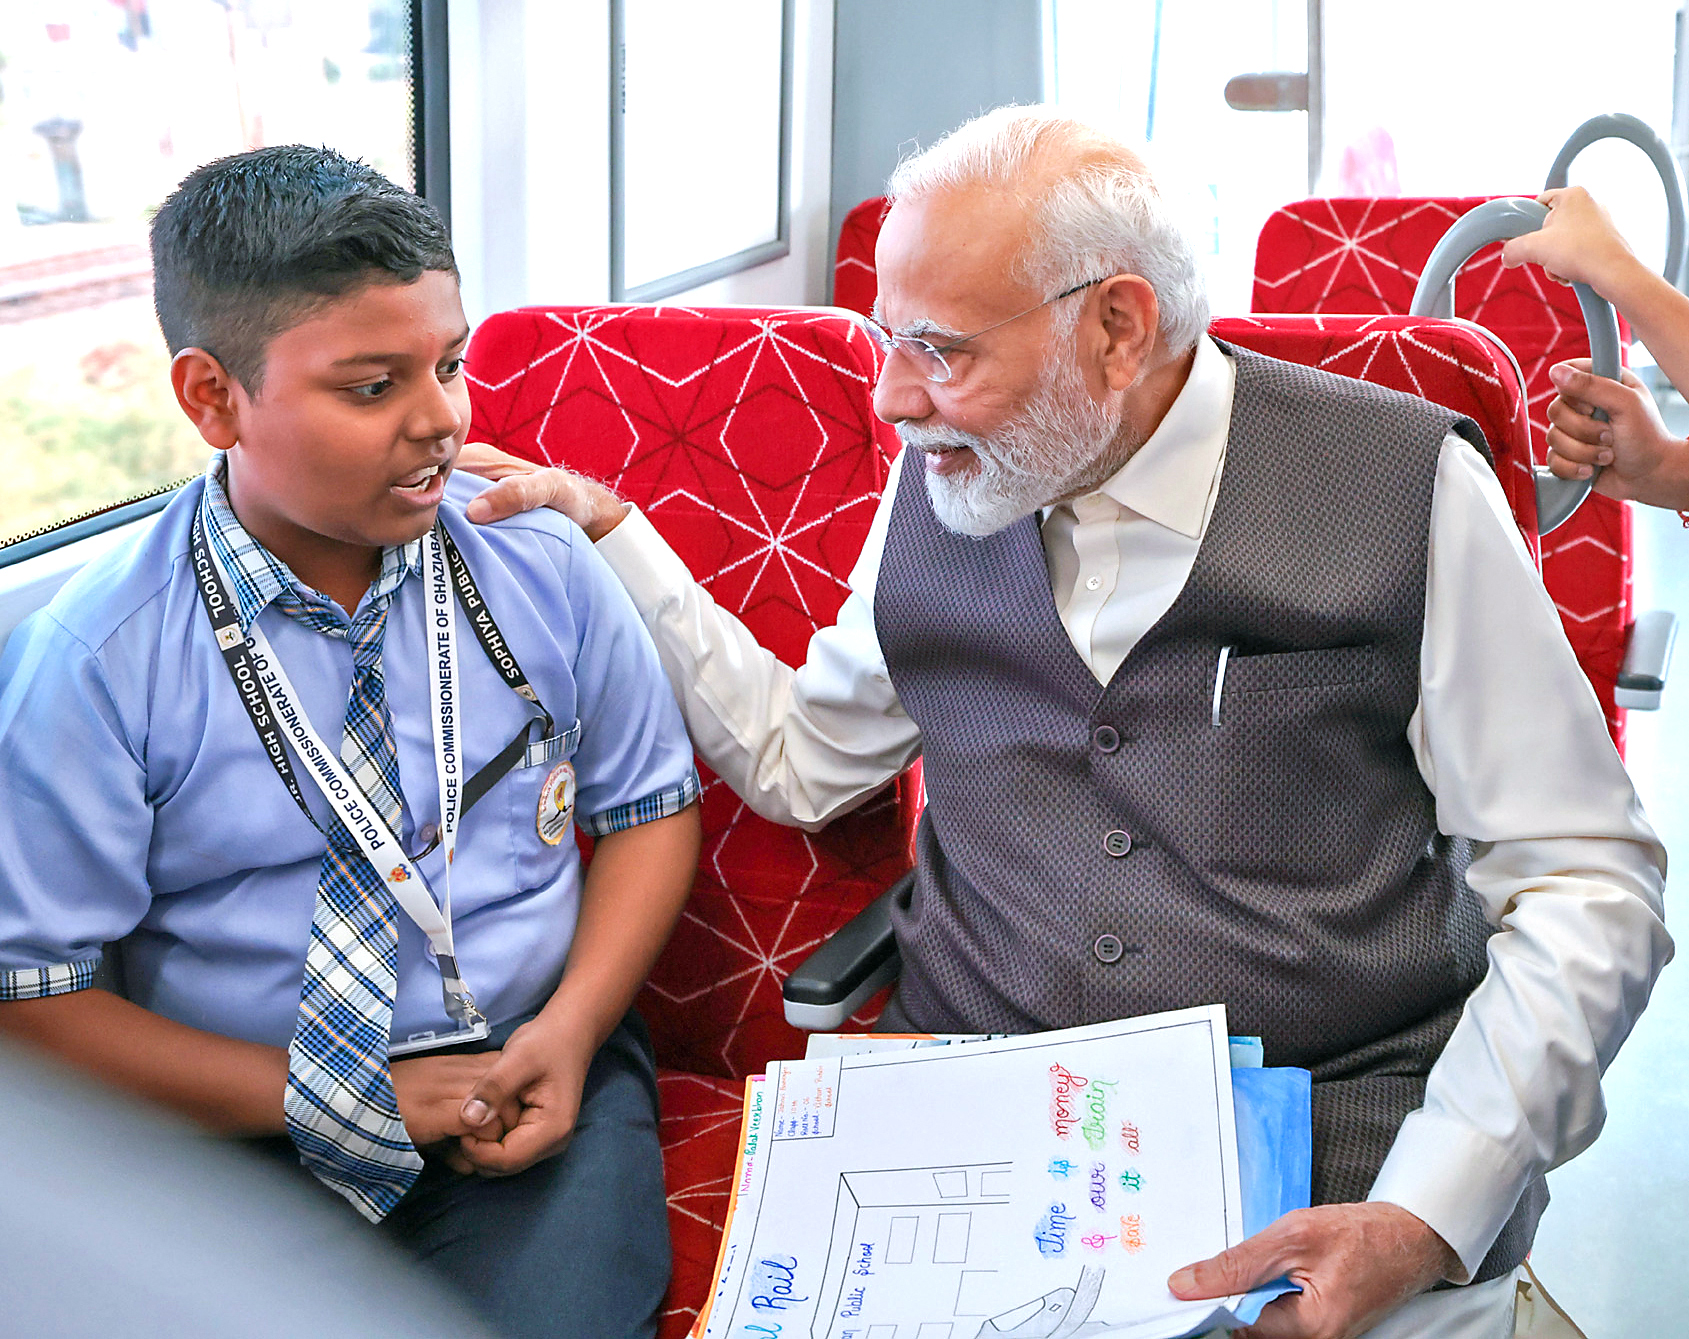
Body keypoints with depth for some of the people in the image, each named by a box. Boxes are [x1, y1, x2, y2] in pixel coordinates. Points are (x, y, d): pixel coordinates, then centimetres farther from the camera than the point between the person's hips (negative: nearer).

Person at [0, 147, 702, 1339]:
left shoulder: (541, 560, -1)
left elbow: (650, 805, 9)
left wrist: (571, 1030, -8)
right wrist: (336, 1102, -13)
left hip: (538, 1081, 2)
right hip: (242, 1137, -1)